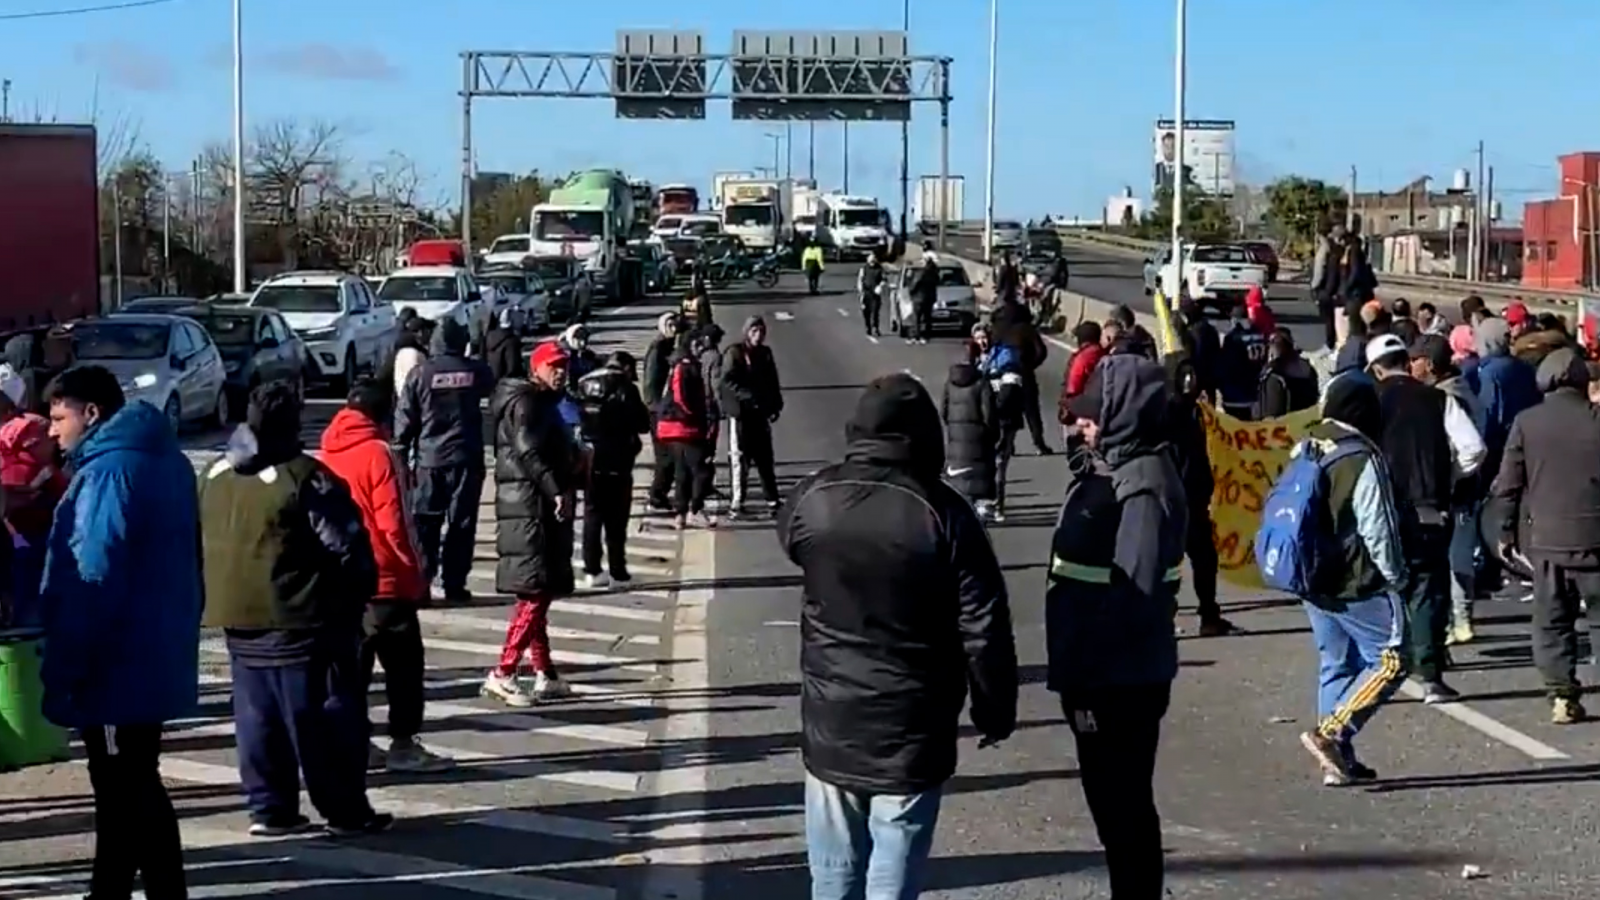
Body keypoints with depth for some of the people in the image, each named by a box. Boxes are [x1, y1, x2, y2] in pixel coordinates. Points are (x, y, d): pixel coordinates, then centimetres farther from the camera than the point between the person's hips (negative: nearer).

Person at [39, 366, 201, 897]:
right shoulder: (160, 458, 12)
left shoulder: (111, 470, -18)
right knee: (130, 790, 17)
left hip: (117, 665, -10)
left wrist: (61, 673, -18)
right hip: (150, 658, 10)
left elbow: (93, 581, -22)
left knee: (127, 795, -2)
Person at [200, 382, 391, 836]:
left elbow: (200, 544, 16)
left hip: (238, 617, 7)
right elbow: (346, 544, -14)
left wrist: (213, 600, 23)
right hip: (302, 619, -7)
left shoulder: (216, 475, 8)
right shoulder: (305, 477, -15)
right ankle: (346, 810, 4)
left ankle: (269, 807, 15)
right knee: (324, 716, 0)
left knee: (258, 716, 13)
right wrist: (361, 591, 1)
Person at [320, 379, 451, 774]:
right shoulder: (379, 455, -13)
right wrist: (416, 574, -6)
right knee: (403, 662, 2)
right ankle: (403, 744, 3)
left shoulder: (328, 455, 6)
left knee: (352, 661, 13)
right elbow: (395, 523, -15)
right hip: (385, 579, -7)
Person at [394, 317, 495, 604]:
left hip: (430, 459, 0)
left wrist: (401, 455, 5)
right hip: (466, 458, 0)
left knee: (426, 522, 8)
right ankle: (454, 585, 3)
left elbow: (405, 418, -1)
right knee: (461, 523, 5)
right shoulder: (476, 371, -3)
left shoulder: (421, 373, -4)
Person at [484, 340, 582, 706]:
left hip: (543, 507, 11)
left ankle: (545, 674, 20)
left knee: (539, 594, 14)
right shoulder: (527, 402, -10)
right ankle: (503, 673, -14)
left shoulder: (545, 403, 22)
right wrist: (558, 491, -26)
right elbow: (529, 451, -22)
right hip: (531, 507, -11)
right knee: (534, 593, -13)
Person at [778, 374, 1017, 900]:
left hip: (830, 728, 3)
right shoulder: (944, 515, -14)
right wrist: (995, 712, 2)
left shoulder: (812, 500, -5)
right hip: (911, 735, -3)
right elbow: (985, 631, -11)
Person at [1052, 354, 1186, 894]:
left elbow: (1134, 594, -26)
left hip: (1122, 681, -10)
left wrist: (1090, 678, -23)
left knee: (1125, 808, 2)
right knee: (1111, 802, 19)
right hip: (1100, 673, 10)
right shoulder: (1105, 466, 9)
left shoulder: (1143, 484, -20)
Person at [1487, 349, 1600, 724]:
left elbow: (1508, 484, 2)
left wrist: (1506, 531, 11)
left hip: (1546, 538, 1)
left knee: (1552, 621, 8)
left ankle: (1562, 696, 3)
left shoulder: (1526, 422, 0)